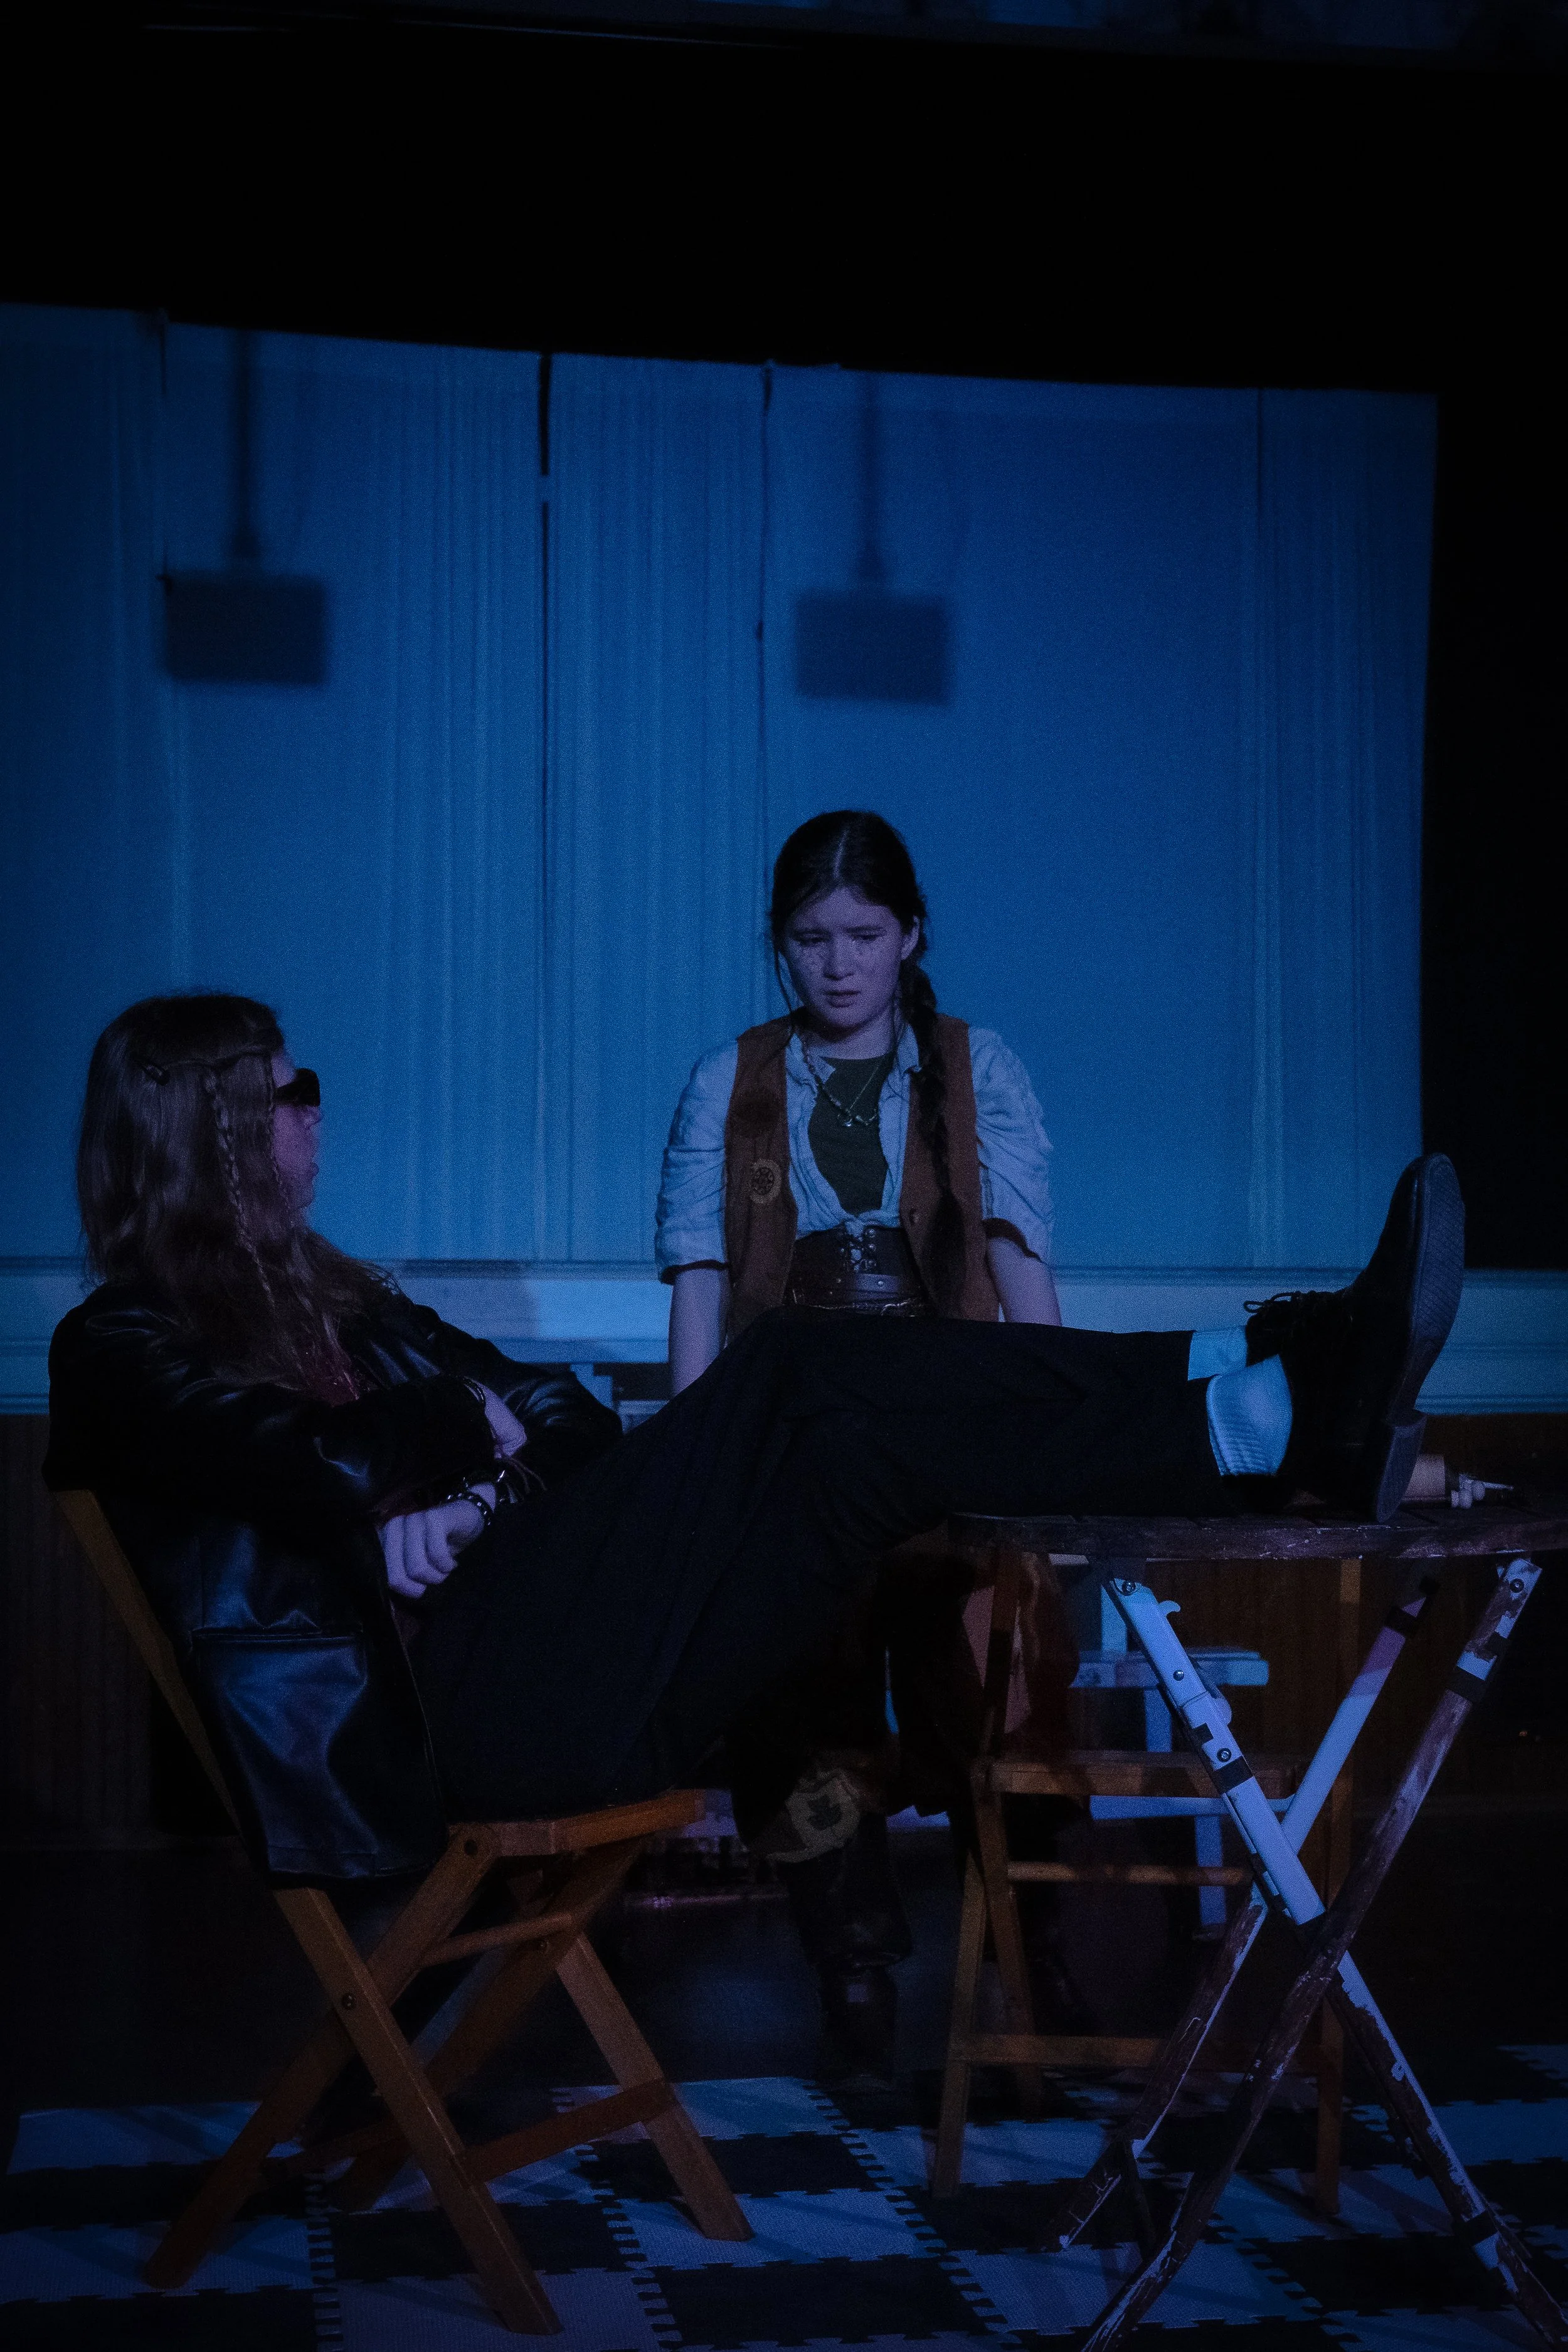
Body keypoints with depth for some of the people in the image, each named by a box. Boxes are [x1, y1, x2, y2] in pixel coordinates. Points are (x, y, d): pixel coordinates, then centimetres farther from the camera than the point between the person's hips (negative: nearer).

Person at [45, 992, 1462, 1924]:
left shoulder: (322, 1296, 28)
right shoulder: (122, 1347, 4)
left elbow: (565, 1412, 14)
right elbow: (294, 1465, -17)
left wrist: (469, 1479, -8)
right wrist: (468, 1429, 0)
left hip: (542, 1652, 8)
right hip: (453, 1704, -8)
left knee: (844, 1414, -15)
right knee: (792, 1380, -23)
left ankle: (1290, 1407, -25)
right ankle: (1279, 1411, -29)